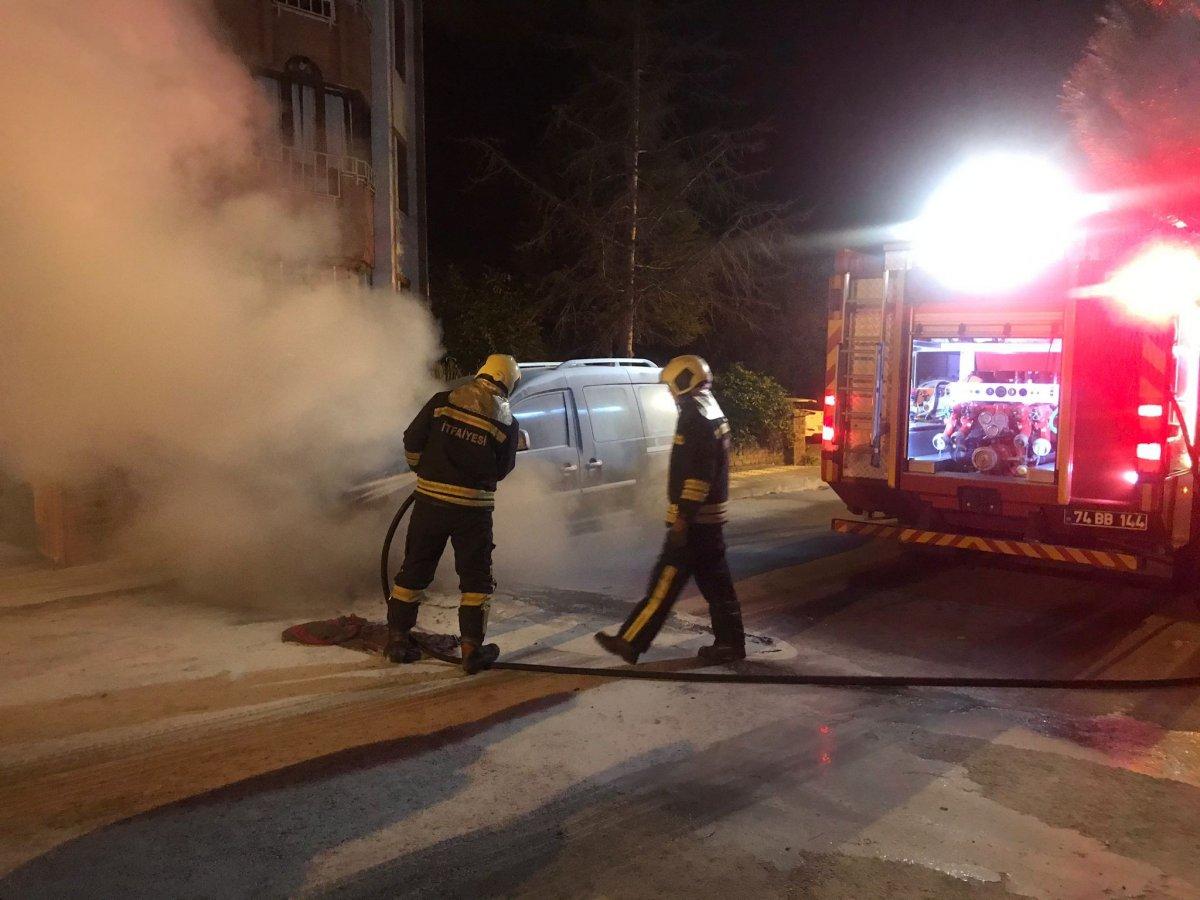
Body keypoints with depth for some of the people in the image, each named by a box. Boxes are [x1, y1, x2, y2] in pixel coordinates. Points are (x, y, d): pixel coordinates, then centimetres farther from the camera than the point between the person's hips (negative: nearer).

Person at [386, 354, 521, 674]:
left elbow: (412, 440, 1)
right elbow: (502, 469, 5)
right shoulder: (507, 422, -3)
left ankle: (397, 638, 22)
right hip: (474, 507, -2)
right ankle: (472, 649, 8)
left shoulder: (443, 401, -3)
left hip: (431, 499, 2)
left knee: (415, 569, 15)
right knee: (476, 578, 9)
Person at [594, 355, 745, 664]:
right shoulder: (713, 413, 15)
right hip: (711, 515, 10)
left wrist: (682, 518, -23)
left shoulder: (695, 417, -16)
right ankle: (729, 643, 18)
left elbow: (697, 474, -23)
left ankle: (629, 642, 1)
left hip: (693, 519, -10)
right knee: (715, 581, 13)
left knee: (665, 583, -5)